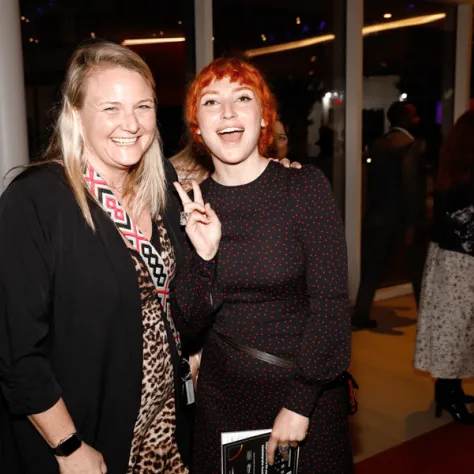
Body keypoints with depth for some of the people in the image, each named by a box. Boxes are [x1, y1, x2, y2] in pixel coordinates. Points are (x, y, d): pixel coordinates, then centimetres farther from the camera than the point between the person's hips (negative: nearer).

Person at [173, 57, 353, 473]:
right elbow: (189, 326, -5)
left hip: (307, 392, -2)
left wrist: (300, 403, -14)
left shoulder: (305, 186, -11)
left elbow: (330, 302, -13)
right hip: (221, 396, 3)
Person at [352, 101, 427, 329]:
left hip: (380, 214, 6)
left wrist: (373, 211, 15)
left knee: (373, 266, 9)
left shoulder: (378, 144, 7)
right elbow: (411, 185, -21)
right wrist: (413, 223, -20)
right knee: (419, 267, 10)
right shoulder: (411, 145, -15)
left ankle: (361, 314, 10)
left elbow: (374, 180, 9)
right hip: (406, 215, -6)